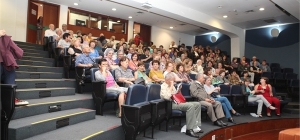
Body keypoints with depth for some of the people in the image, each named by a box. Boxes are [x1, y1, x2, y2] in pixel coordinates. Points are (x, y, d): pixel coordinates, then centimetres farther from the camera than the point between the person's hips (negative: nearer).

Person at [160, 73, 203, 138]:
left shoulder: (172, 86, 20)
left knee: (198, 104, -3)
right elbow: (167, 97, -25)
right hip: (171, 104, -10)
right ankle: (190, 129, -27)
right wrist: (171, 87, -18)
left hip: (177, 102, 10)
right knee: (190, 106, -31)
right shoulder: (163, 86, -8)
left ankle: (196, 126, -7)